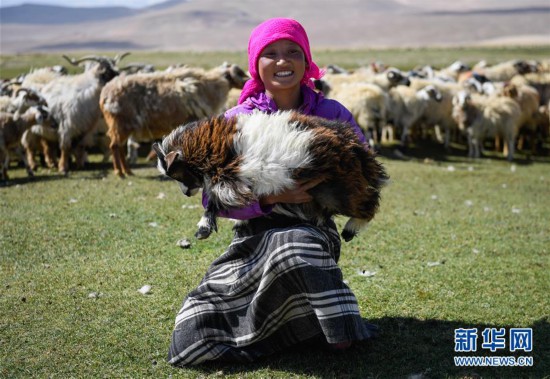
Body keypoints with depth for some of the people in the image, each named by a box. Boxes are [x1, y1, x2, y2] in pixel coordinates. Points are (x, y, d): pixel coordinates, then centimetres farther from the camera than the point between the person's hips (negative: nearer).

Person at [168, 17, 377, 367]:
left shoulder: (332, 114, 0)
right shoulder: (236, 121, -3)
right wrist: (271, 197, -22)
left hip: (314, 229, -1)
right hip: (256, 235, 1)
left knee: (298, 244, -42)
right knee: (191, 338, -13)